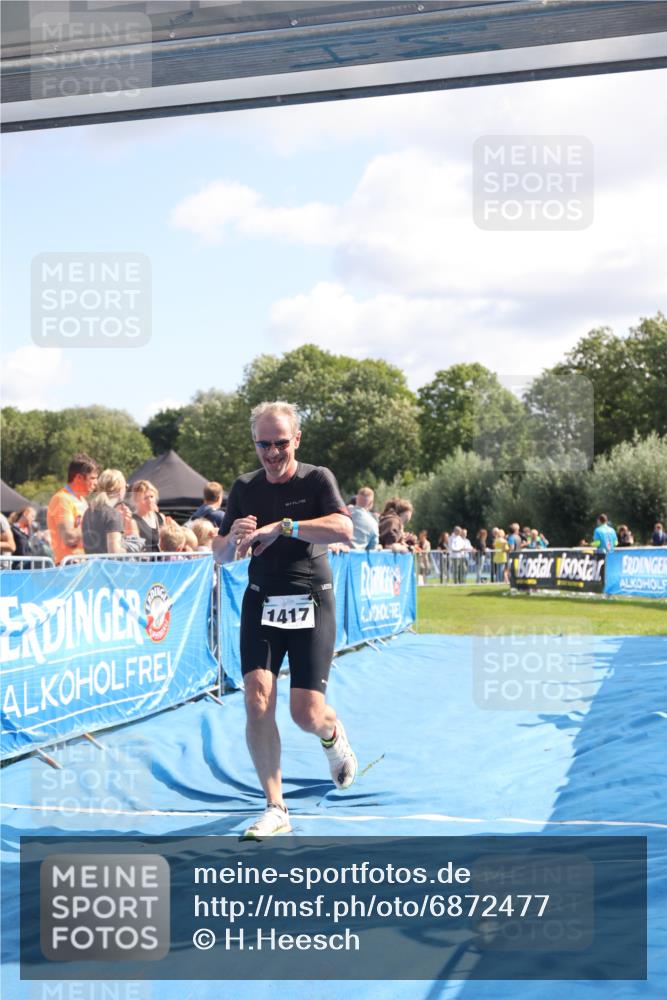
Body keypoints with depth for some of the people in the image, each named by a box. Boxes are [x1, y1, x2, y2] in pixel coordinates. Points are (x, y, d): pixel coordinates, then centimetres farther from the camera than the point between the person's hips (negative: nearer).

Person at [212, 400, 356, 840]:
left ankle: (333, 735, 33)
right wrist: (233, 538, -16)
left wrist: (281, 527, -29)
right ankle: (275, 809, -3)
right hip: (261, 603, 3)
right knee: (258, 700, -13)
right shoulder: (245, 488, 6)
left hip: (311, 604, -3)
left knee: (307, 713, -6)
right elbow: (220, 553, 7)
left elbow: (343, 528, -23)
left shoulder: (317, 479, -5)